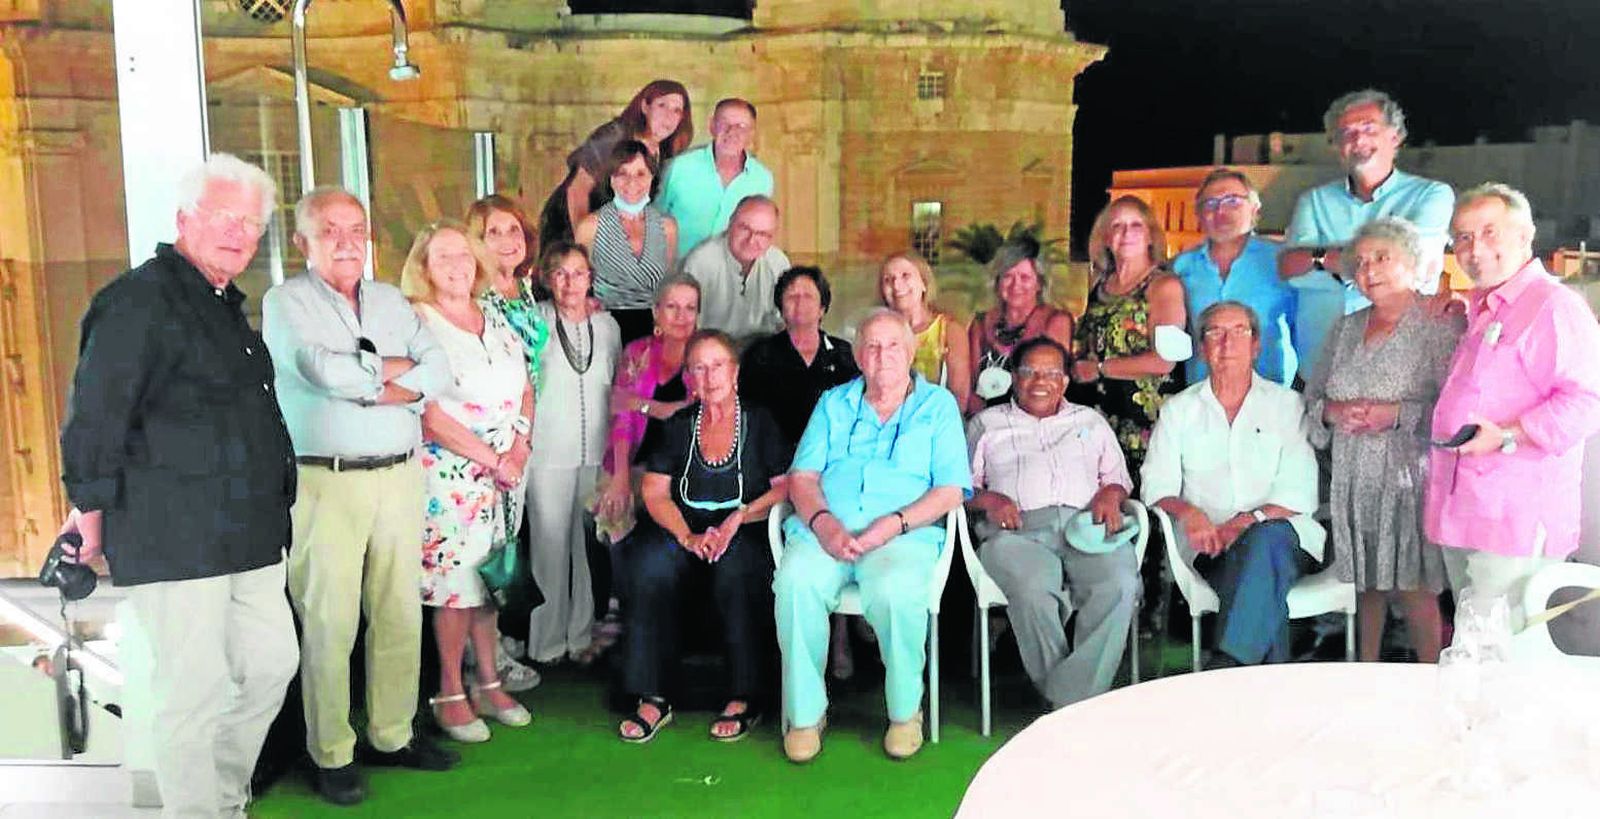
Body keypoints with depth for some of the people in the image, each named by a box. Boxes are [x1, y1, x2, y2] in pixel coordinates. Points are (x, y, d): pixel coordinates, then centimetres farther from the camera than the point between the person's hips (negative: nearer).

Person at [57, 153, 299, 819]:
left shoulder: (225, 305, 18)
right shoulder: (138, 300, -10)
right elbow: (94, 417, -12)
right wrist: (93, 516, -8)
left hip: (248, 538, 9)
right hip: (173, 539, -9)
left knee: (272, 664, 14)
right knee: (194, 692, -1)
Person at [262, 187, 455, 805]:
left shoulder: (391, 299, 15)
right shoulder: (286, 302, 0)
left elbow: (438, 366, 4)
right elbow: (322, 369, -17)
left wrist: (397, 391, -13)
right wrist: (395, 368, -3)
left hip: (400, 476, 5)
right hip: (327, 482, -5)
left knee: (400, 614, 9)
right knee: (330, 622, -1)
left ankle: (391, 735, 23)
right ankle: (332, 755, 12)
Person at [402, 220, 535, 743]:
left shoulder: (497, 320, 11)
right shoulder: (417, 325, -8)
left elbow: (525, 389, 13)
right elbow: (431, 414, -14)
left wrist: (519, 448, -3)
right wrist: (491, 460, -13)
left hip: (506, 471, 6)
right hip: (451, 474, -5)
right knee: (453, 579, -1)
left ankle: (489, 684, 22)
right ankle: (451, 695, 11)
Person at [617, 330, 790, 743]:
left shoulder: (759, 422, 6)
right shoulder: (678, 426, 14)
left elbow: (787, 487, -2)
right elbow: (654, 492, 6)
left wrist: (739, 517, -16)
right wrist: (688, 537, -11)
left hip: (748, 534, -2)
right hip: (687, 529, 3)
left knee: (735, 569, -36)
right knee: (650, 566, -29)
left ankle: (744, 698, -22)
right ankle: (652, 699, -22)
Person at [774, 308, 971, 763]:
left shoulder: (938, 405, 14)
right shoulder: (833, 404, 21)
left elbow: (951, 490, 3)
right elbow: (802, 476, 11)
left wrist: (893, 524, -13)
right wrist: (823, 522, -11)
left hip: (905, 534, -2)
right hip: (825, 531, 2)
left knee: (896, 590, -35)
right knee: (796, 581, -31)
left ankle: (905, 711, -10)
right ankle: (805, 713, -13)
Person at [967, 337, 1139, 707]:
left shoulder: (1090, 421, 30)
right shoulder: (986, 423, 23)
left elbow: (1118, 477, 26)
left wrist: (1110, 496, 3)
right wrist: (988, 500, -5)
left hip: (1087, 525, 2)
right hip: (1019, 530, -2)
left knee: (1120, 584, -31)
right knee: (1033, 590, -36)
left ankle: (1073, 700, -29)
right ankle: (1056, 699, -20)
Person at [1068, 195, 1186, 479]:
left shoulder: (1164, 285, -2)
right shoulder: (1100, 284, 15)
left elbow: (1163, 361, -11)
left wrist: (1099, 368, -6)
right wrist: (1074, 366, 6)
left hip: (1142, 420, -5)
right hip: (1095, 411, 5)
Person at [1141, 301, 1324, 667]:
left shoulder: (1287, 404, 12)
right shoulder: (1179, 410, 16)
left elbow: (1299, 493, 1)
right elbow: (1157, 487, 7)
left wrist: (1247, 522, -17)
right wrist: (1187, 511, -17)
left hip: (1282, 534, 0)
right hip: (1209, 547, 0)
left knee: (1267, 538, -36)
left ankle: (1227, 665, -40)